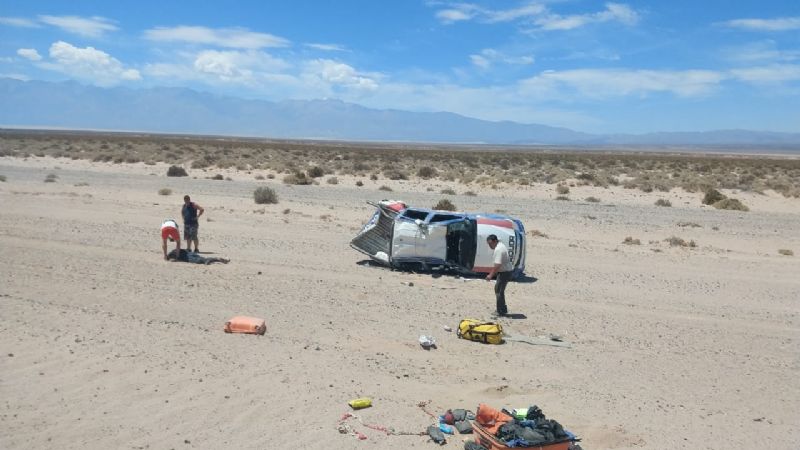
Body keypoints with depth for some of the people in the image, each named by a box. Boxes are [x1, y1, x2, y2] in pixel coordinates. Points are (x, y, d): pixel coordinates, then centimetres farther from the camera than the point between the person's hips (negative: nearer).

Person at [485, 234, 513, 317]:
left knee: (499, 291, -4)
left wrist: (491, 275, -22)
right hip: (505, 271, 11)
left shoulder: (498, 249, -22)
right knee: (497, 289, 18)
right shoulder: (501, 245, 11)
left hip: (505, 272, -11)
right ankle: (503, 309, 25)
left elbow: (498, 264, -28)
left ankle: (501, 311, 3)